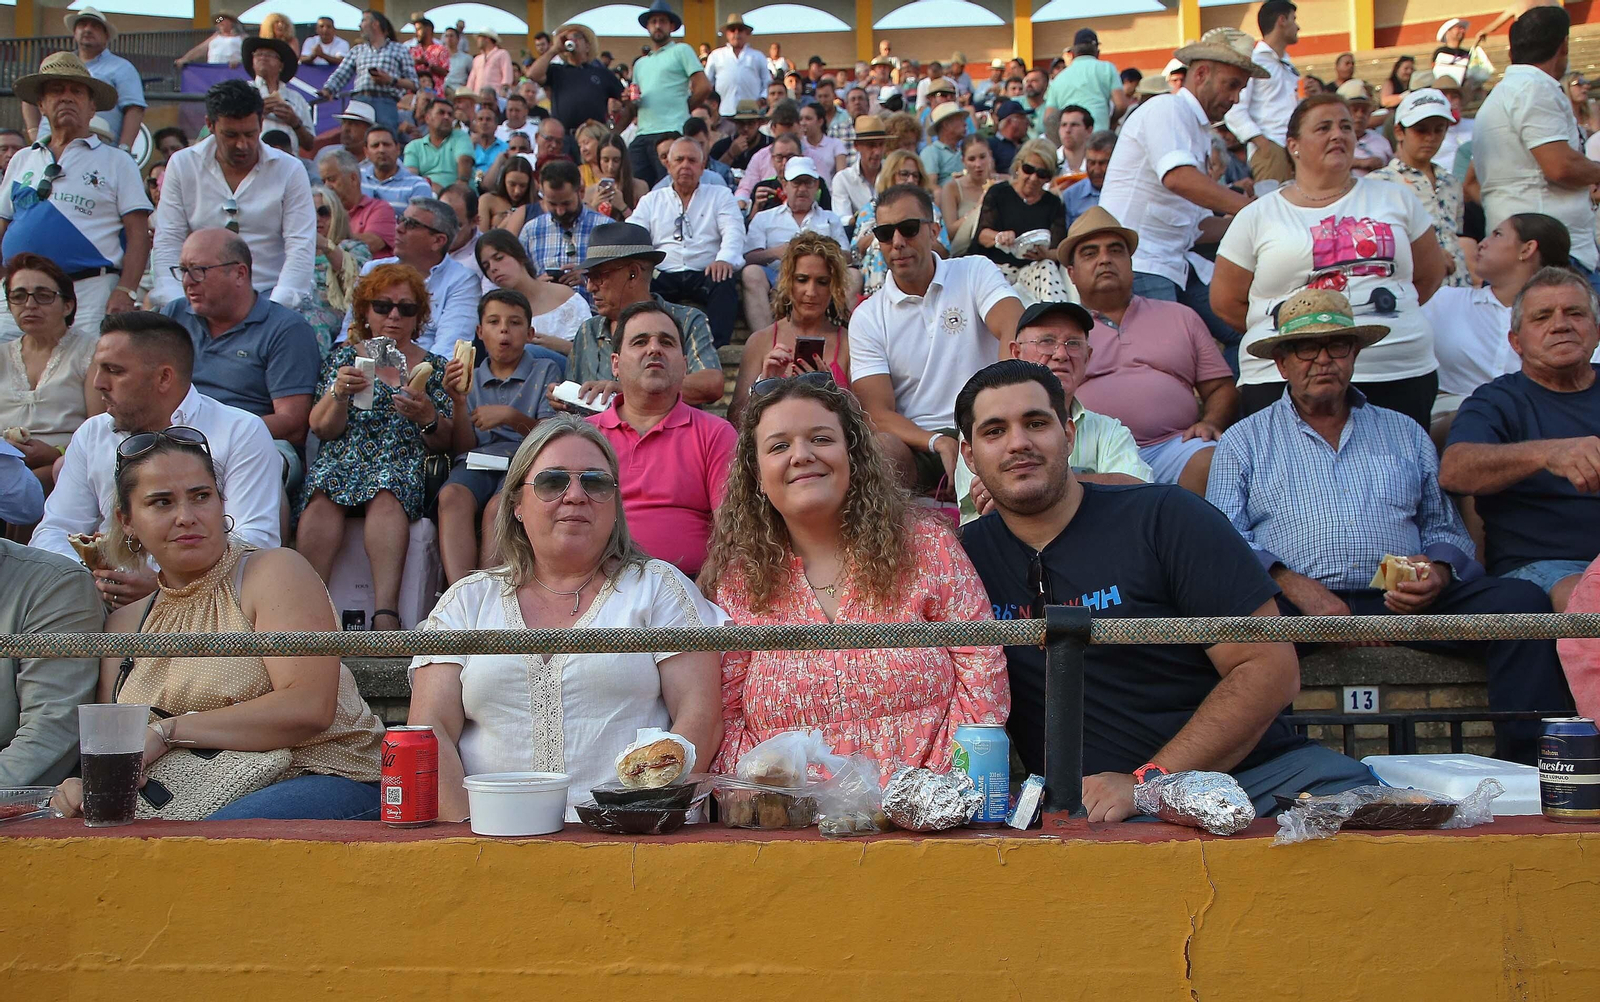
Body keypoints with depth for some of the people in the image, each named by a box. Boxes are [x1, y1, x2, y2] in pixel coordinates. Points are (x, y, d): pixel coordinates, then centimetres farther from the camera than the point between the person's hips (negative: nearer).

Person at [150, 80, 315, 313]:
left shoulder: (290, 170, 4)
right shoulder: (182, 165, 8)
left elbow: (301, 249, -3)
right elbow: (167, 244, 4)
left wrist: (275, 309, -16)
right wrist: (179, 306, -10)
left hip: (267, 295, -1)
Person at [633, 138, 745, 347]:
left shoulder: (721, 196, 18)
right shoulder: (651, 201, 23)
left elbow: (734, 232, 2)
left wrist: (725, 259, -21)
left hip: (705, 274, -1)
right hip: (663, 274, 1)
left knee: (725, 282, -35)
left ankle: (715, 343, -44)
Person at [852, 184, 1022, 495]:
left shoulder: (976, 273, 8)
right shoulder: (867, 318, 9)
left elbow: (1017, 333, -13)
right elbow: (879, 414, -1)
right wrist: (939, 442, -22)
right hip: (917, 443, 0)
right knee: (881, 447, -35)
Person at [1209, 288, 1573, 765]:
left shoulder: (1406, 434, 27)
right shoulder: (1245, 440, 19)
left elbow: (1446, 528, 22)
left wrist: (1438, 571, -3)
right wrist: (1290, 583, -13)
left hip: (1404, 601, 3)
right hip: (1295, 602, -2)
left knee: (1521, 601, -22)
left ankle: (1525, 760, -22)